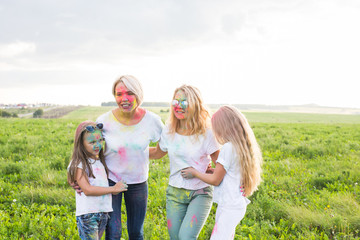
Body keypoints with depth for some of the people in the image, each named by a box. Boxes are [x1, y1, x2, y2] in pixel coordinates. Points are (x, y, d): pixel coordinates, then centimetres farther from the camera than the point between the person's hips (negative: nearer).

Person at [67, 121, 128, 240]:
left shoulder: (100, 161, 13)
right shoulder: (79, 164, -10)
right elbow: (87, 190, -17)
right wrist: (113, 189, -13)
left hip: (103, 212, 7)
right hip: (87, 214, -7)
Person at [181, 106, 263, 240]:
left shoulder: (228, 148, -18)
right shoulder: (244, 147, 7)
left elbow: (215, 180, -11)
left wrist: (194, 173, 2)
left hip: (230, 207, -9)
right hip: (238, 204, 9)